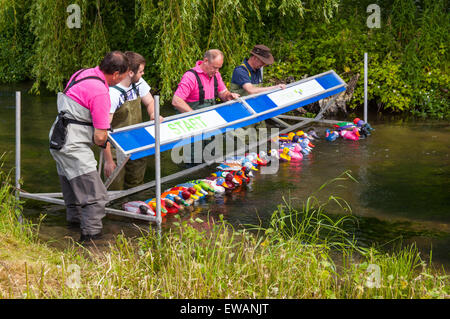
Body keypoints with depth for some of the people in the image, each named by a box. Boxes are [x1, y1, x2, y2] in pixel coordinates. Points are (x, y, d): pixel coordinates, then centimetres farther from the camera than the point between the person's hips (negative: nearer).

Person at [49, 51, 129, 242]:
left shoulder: (82, 74, 7)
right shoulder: (100, 92, -20)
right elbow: (100, 137, -18)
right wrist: (102, 142, 6)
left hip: (58, 139, 10)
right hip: (73, 146, -10)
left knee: (73, 186, 27)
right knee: (96, 195, -7)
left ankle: (75, 218, 43)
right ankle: (90, 234, -7)